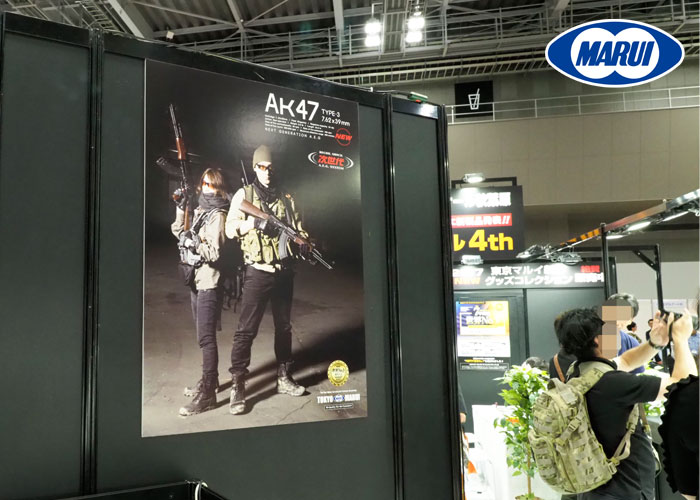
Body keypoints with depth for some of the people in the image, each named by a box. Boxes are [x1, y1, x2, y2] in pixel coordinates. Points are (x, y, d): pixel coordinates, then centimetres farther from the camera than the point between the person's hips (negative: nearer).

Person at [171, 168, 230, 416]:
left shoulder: (218, 215, -12)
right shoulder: (199, 210, 12)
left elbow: (214, 253, -18)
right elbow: (180, 233, 23)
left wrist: (193, 240, -20)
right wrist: (180, 210, 13)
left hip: (209, 283, -9)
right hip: (196, 280, 9)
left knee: (206, 337, -8)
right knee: (203, 335, 17)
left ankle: (207, 394, -3)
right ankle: (209, 380, 31)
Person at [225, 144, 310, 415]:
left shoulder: (287, 198, 11)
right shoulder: (244, 195, 0)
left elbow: (299, 229, 12)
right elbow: (230, 229, -6)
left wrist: (303, 243, -9)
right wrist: (250, 222, -24)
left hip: (284, 271, 5)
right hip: (257, 272, -4)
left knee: (283, 326, 14)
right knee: (246, 329, -6)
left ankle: (284, 378, 26)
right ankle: (237, 387, -1)